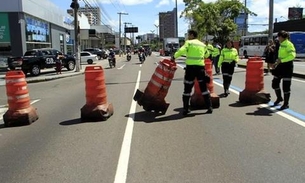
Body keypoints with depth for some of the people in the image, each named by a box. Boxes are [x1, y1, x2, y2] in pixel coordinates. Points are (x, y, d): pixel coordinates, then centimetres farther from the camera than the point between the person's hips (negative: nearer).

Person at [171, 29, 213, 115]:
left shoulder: (188, 43, 0)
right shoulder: (203, 45, 15)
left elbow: (181, 51, -16)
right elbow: (207, 55, 28)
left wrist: (174, 56, -3)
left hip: (191, 67, -3)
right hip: (201, 67, 4)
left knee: (187, 88, 5)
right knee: (204, 88, 12)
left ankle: (185, 109, 7)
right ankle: (209, 107, 11)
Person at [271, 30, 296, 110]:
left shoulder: (289, 44, -13)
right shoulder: (281, 44, 12)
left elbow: (292, 55, -24)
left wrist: (281, 60, -26)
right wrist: (276, 63, 13)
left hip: (287, 66, -9)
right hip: (280, 66, 9)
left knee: (286, 86, -2)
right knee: (275, 83, 14)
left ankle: (286, 104, 9)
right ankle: (279, 98, 36)